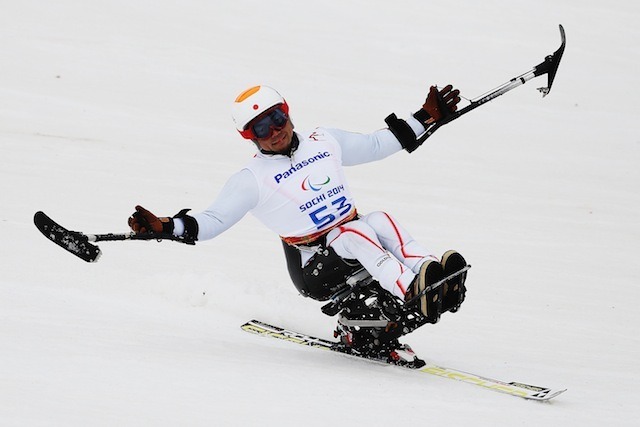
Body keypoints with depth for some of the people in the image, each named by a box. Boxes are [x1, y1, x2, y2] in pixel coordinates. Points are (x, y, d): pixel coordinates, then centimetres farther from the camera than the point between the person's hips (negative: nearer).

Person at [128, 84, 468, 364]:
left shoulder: (324, 141, 10)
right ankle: (415, 293, -52)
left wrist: (427, 118, 18)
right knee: (355, 235, -34)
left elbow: (376, 145, 21)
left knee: (379, 221, -28)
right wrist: (166, 226, -24)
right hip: (315, 269, -5)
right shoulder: (252, 179, -3)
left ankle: (429, 272, -45)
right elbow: (211, 222, -7)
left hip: (358, 242, 5)